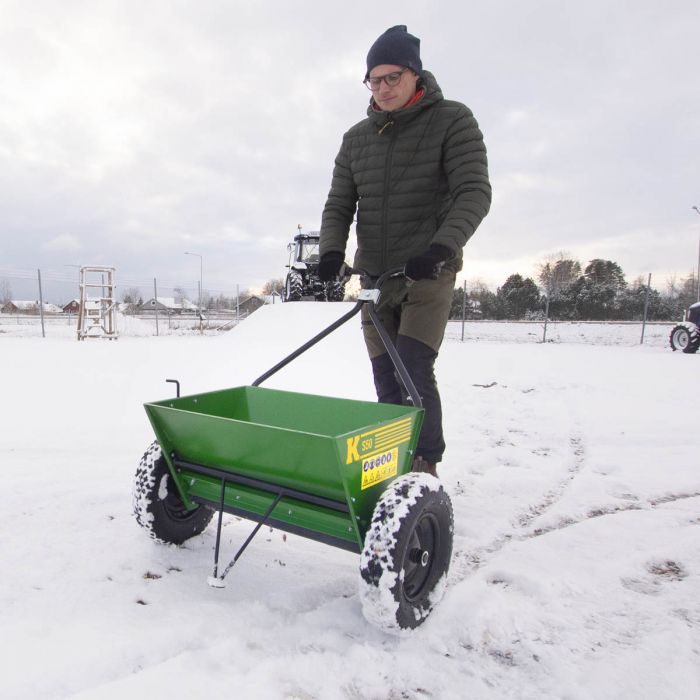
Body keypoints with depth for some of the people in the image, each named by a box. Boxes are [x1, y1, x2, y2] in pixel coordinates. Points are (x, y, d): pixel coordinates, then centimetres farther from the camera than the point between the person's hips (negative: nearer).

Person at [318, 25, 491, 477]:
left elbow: (475, 193, -13)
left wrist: (442, 247, -30)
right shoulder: (356, 139, 11)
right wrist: (331, 252, -12)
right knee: (386, 379, 4)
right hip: (373, 276, 5)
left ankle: (426, 468, 1)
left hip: (428, 274, -4)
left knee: (414, 372, -15)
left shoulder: (453, 121, -2)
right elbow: (339, 206, 8)